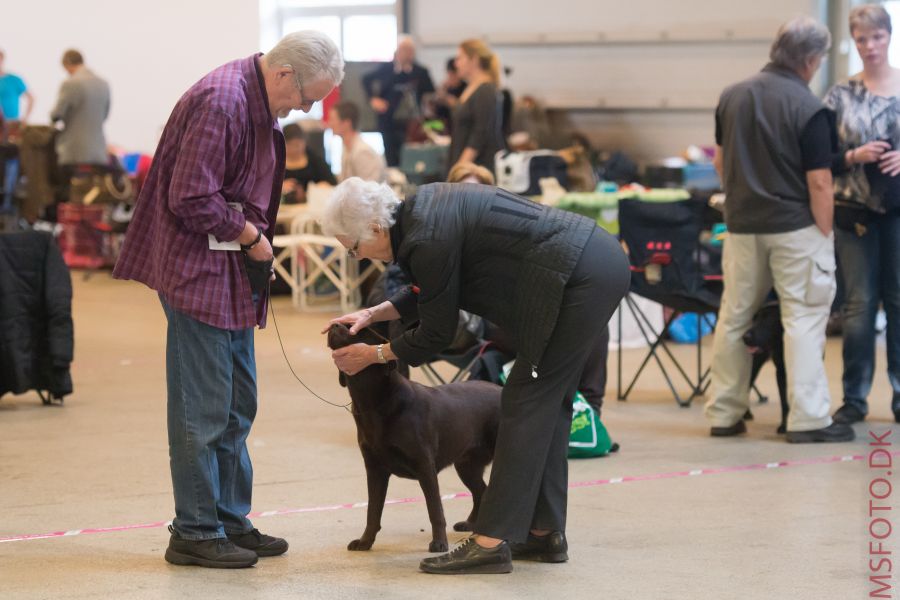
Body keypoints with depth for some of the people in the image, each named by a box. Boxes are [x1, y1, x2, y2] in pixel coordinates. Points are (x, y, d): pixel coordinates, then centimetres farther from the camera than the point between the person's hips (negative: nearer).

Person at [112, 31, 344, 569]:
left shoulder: (262, 102, 11)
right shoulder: (220, 101, -21)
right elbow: (190, 200, -23)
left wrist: (256, 236, 7)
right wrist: (249, 236, -13)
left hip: (233, 271, 10)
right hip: (198, 269, -10)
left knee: (237, 405, 14)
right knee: (203, 408, -5)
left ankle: (231, 521, 22)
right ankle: (195, 532, 3)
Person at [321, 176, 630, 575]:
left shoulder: (427, 240, -17)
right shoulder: (422, 206, 10)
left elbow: (436, 335, -5)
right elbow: (430, 293, 26)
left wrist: (373, 355, 9)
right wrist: (373, 314, 19)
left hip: (581, 278, -10)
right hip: (602, 261, 10)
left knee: (528, 402, -6)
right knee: (548, 404, 15)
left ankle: (492, 543, -5)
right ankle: (545, 532, 22)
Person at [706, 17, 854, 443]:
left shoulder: (731, 97, 3)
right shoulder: (809, 110, -14)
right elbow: (818, 183, -15)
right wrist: (825, 235, -7)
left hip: (742, 226, 5)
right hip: (795, 227, -5)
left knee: (733, 319, 13)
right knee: (803, 320, -1)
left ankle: (723, 415, 17)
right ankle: (808, 419, -2)